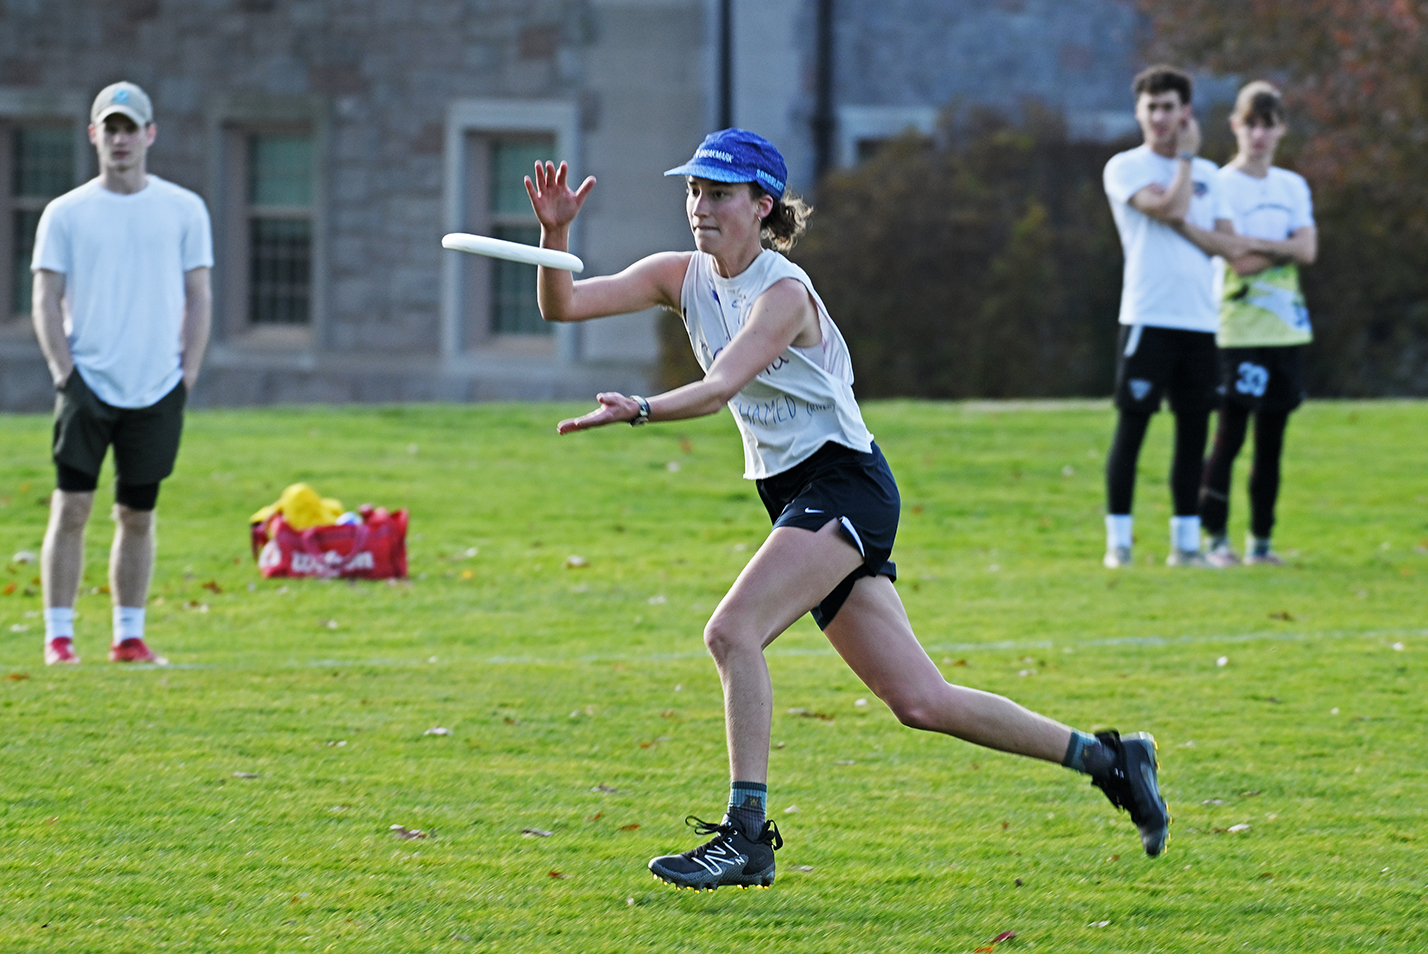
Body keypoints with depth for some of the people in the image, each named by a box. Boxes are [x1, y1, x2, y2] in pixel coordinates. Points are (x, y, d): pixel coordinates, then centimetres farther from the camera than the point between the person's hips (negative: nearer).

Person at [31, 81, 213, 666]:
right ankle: (59, 635, -3)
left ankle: (129, 635, 13)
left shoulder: (184, 210, 7)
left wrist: (187, 373, 0)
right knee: (71, 508, -7)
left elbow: (198, 296, 9)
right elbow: (46, 297, 2)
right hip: (87, 381, -1)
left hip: (157, 390, 1)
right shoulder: (65, 213, 4)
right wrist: (62, 370, -9)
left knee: (137, 517, 6)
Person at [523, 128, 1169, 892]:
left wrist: (638, 411, -48)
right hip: (793, 499, 8)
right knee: (918, 702, 6)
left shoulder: (783, 293, -16)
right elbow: (562, 306, -1)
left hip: (846, 483, -8)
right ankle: (1107, 759, 19)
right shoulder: (685, 278, 5)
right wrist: (555, 231, -19)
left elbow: (719, 387, -32)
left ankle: (747, 836, -23)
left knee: (732, 631, -25)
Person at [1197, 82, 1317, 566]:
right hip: (1239, 329, -5)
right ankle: (1216, 539, -2)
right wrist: (1284, 249, -6)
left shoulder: (1293, 186, 13)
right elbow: (1238, 261, -13)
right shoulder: (1222, 185, -4)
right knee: (1229, 435, -7)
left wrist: (1260, 246, -10)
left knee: (1272, 440, 6)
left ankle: (1260, 541, 11)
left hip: (1286, 327, 5)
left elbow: (1308, 251, 0)